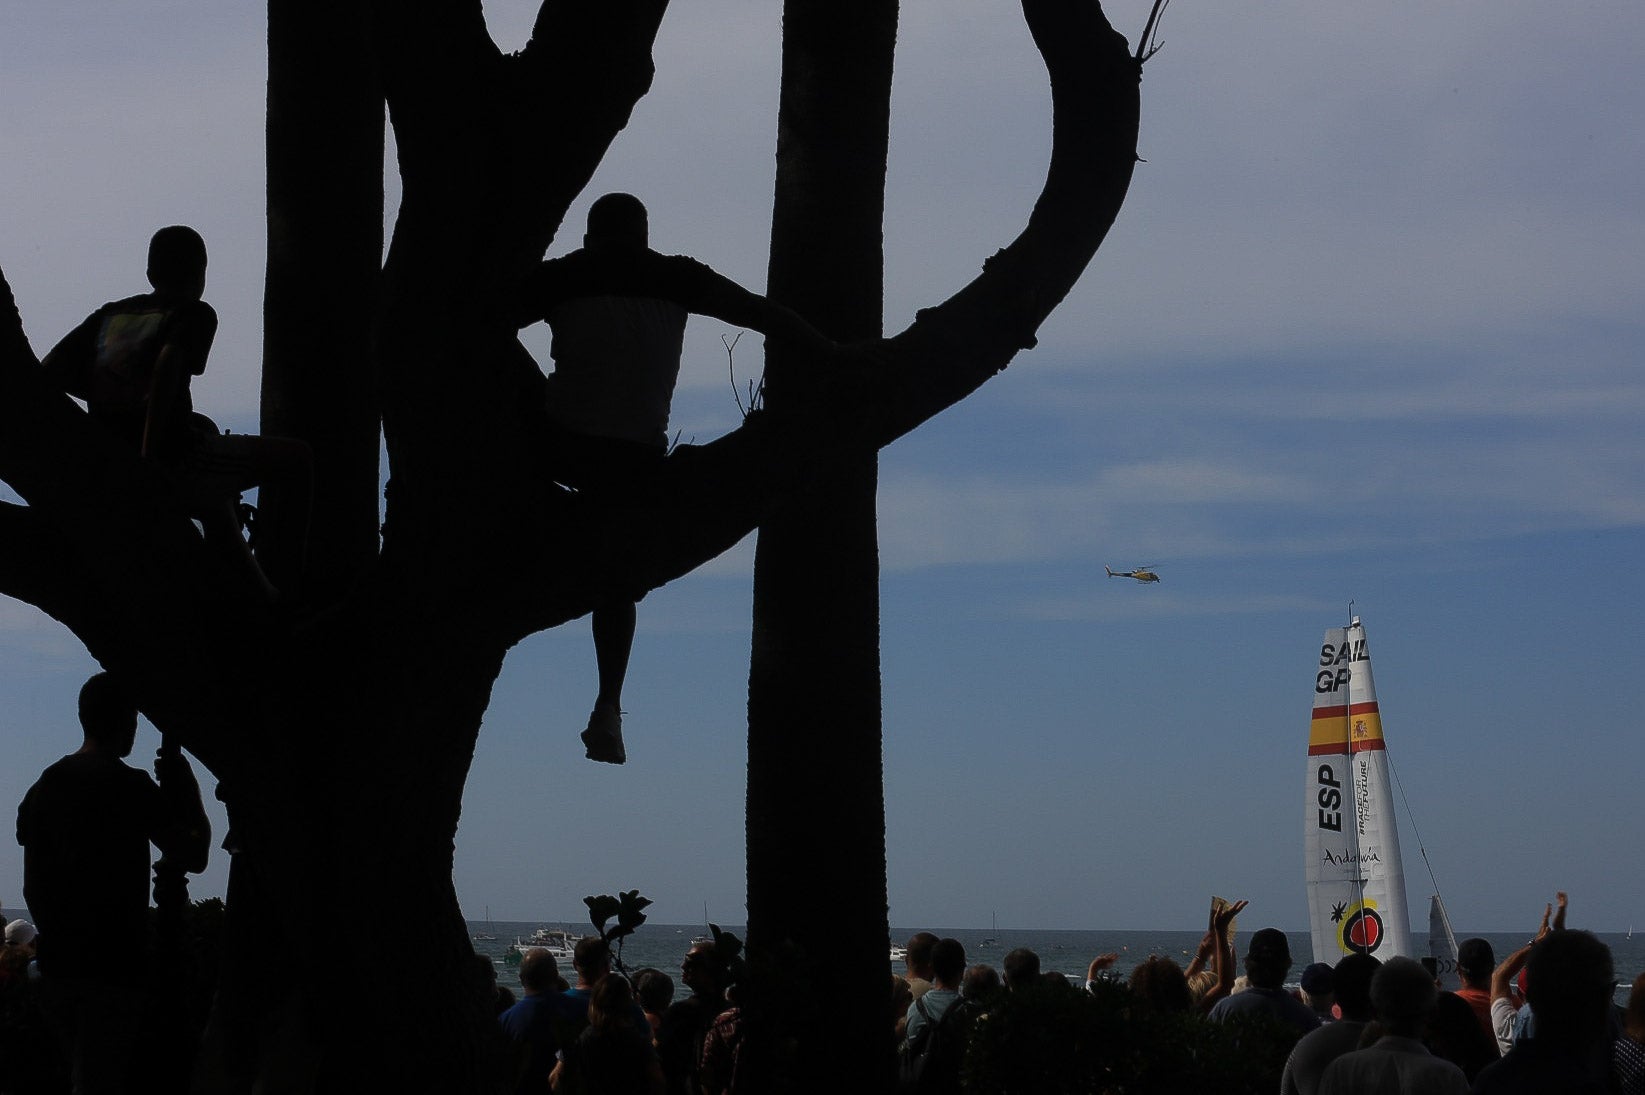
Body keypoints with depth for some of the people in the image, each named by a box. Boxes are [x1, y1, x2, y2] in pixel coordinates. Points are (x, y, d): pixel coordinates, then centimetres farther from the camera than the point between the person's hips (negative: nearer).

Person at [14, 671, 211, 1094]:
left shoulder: (44, 785, 11)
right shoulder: (131, 786, -12)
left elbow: (32, 887, 15)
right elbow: (193, 856, -9)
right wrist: (188, 792, 3)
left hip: (58, 962, 7)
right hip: (113, 964, -7)